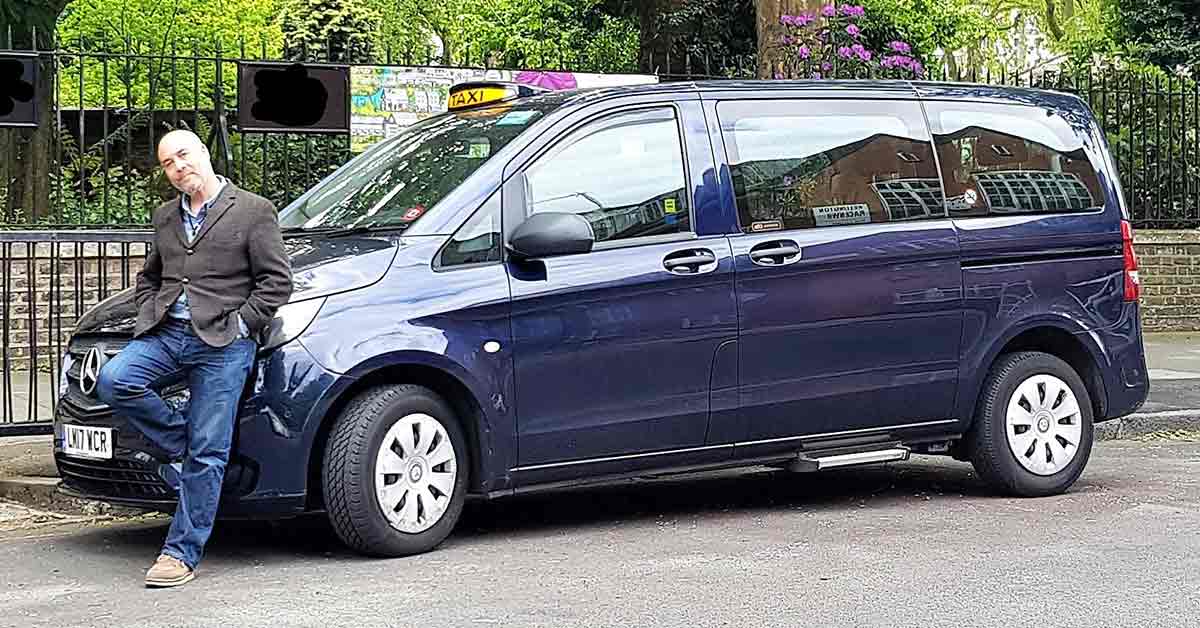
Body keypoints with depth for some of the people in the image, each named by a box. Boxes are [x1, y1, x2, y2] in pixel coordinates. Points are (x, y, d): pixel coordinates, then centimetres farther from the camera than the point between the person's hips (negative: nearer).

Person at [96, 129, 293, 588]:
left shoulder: (253, 211, 1)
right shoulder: (166, 217, 20)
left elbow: (277, 281, -1)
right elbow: (148, 277, 31)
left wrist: (238, 324, -8)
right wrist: (149, 314, 12)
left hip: (223, 343, -5)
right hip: (166, 334, 6)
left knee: (207, 454, -6)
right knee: (114, 382, -23)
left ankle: (182, 553, 0)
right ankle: (180, 447, 1)